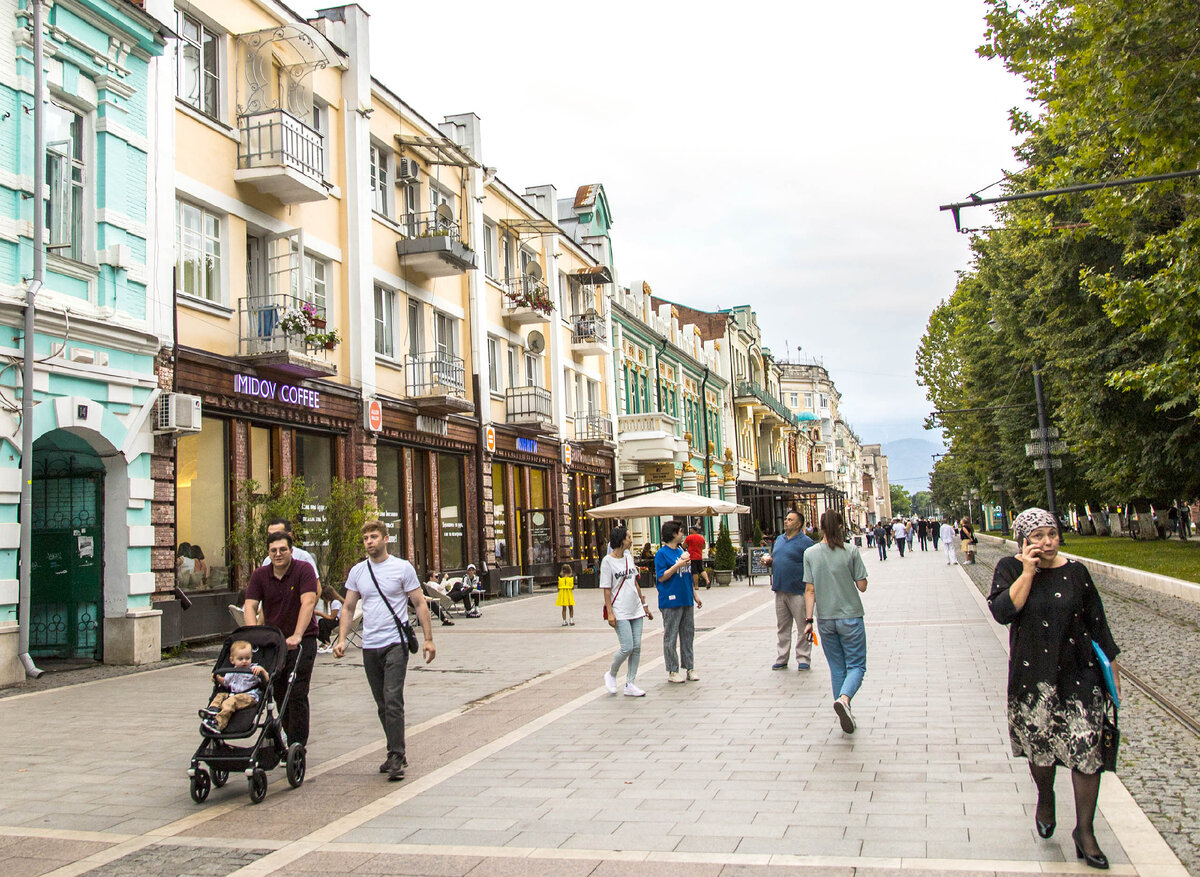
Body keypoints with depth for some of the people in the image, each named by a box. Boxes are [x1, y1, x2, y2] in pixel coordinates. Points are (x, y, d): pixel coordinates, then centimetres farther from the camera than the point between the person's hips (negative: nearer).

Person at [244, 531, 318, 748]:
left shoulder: (304, 570, -11)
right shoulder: (260, 575, 2)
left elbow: (308, 602, -22)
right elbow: (250, 606, -6)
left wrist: (297, 636, -32)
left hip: (301, 640, -4)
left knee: (297, 693, -8)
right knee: (279, 693, 8)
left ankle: (297, 744, -3)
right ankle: (288, 734, 26)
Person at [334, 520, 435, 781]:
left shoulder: (402, 568, -2)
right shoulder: (357, 571, 9)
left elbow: (420, 604, 1)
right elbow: (348, 608, 14)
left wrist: (428, 639, -4)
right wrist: (342, 639, 2)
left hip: (395, 644, -5)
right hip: (369, 646, 5)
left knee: (393, 700, -14)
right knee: (382, 705, 11)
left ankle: (396, 757, -10)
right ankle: (397, 754, 22)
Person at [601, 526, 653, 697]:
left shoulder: (629, 557, 12)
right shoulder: (608, 561, -9)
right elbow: (606, 589, -10)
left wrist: (644, 605, 19)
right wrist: (610, 612, -16)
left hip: (636, 610, 7)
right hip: (620, 612, -7)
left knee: (636, 648, 3)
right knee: (627, 647, -10)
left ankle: (630, 685, 11)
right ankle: (611, 675, 15)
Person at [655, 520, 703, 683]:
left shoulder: (681, 551, 15)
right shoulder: (662, 553, -9)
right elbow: (661, 577, -14)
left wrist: (694, 595, 21)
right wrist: (678, 565, -19)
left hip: (687, 601, 8)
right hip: (671, 601, -8)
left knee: (688, 635, 11)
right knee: (670, 637, -1)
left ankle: (689, 667, 19)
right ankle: (672, 671, 5)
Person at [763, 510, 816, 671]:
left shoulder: (805, 542, -6)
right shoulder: (779, 539, 16)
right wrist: (768, 560, 4)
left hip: (798, 591, -6)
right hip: (780, 591, 7)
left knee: (803, 627, 1)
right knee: (782, 627, 12)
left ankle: (803, 659, 10)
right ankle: (781, 659, 19)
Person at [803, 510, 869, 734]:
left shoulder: (810, 554, -2)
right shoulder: (851, 552, -8)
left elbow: (810, 590, -4)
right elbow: (862, 586, -5)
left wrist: (808, 620, -1)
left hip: (825, 619, 3)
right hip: (850, 617, -3)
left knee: (837, 669, 14)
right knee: (856, 665, 3)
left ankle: (845, 715, 16)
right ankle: (844, 699, -24)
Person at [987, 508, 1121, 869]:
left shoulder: (1075, 571, 1)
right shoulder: (1010, 568, -3)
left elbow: (1096, 621, 8)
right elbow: (1002, 612, -18)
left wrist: (1111, 665, 9)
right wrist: (1028, 573, -20)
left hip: (1079, 674, 1)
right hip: (1033, 676, 0)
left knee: (1087, 748, -4)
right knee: (1041, 745, 11)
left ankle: (1084, 831, 9)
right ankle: (1045, 798, 42)